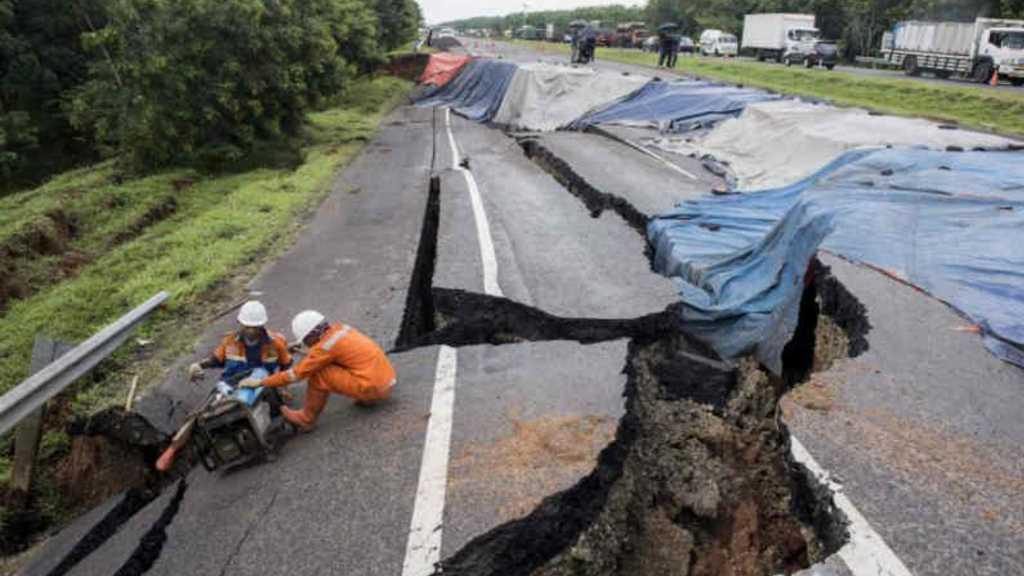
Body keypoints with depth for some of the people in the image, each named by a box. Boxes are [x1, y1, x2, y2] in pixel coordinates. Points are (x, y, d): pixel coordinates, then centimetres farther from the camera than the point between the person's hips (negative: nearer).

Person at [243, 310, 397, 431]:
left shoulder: (325, 346, -14)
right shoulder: (340, 328, 8)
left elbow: (295, 374, -8)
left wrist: (260, 382, -1)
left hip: (374, 388, -9)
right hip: (388, 379, 9)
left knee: (318, 374, -9)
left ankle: (306, 419, 9)